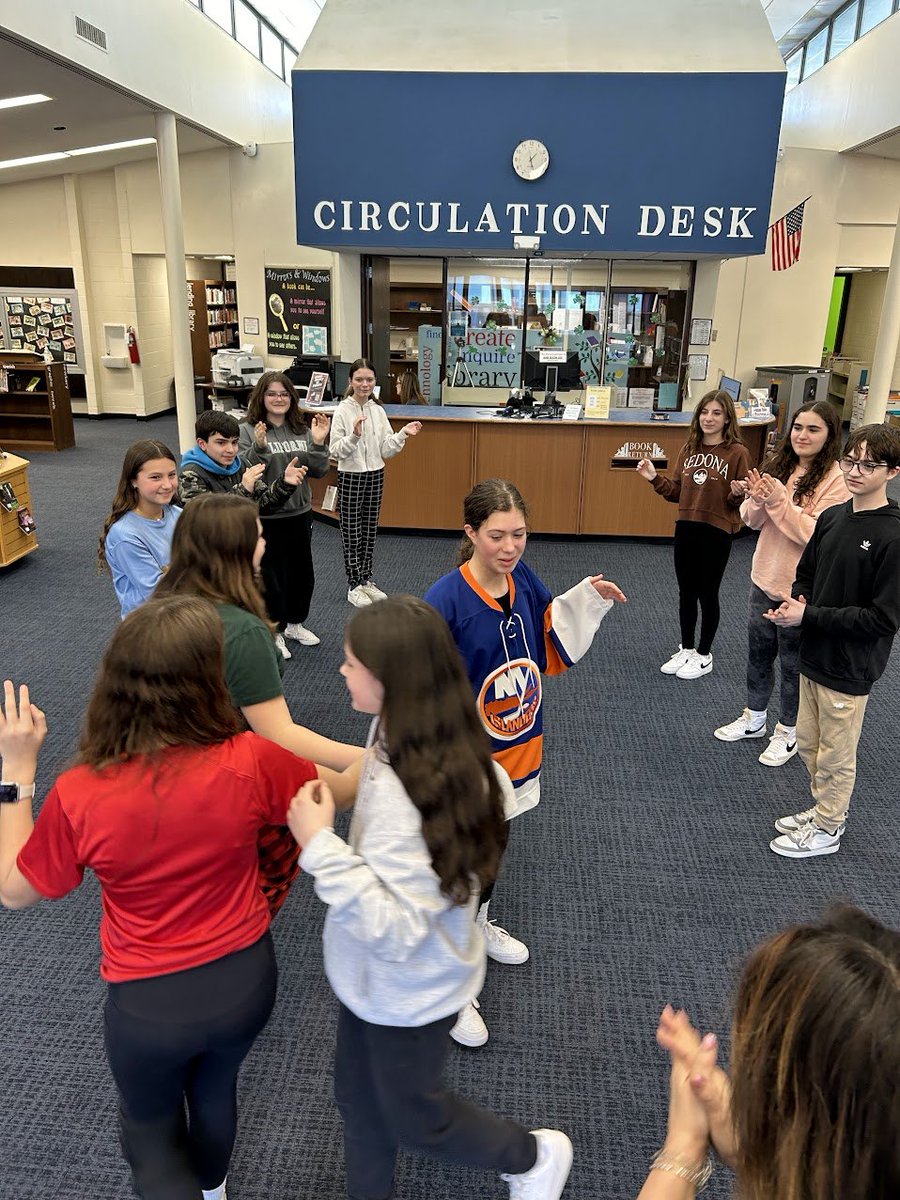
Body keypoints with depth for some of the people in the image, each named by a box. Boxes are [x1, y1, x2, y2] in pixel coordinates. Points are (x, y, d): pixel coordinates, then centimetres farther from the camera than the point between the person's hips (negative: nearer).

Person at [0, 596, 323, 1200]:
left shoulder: (79, 795, -26)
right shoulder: (250, 761, -26)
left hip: (148, 1006, -2)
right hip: (246, 979, 2)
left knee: (152, 1130, 29)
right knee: (216, 1087, 34)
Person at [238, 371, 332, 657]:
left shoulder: (302, 429, 2)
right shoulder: (248, 430, -10)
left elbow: (318, 472, 0)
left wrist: (318, 443, -15)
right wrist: (258, 447, -30)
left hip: (300, 513, 5)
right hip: (265, 517, -5)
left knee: (302, 572, 18)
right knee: (271, 576, 7)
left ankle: (294, 623, 40)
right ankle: (274, 632, 26)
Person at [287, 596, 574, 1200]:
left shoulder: (405, 797, -40)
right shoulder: (443, 744, -14)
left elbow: (393, 932, -36)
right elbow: (496, 789, 4)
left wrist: (321, 846, -39)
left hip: (406, 992, -7)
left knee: (413, 1114, 22)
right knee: (358, 1099, 28)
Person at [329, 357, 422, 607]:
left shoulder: (378, 410, 3)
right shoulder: (342, 410, -11)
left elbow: (386, 450, 4)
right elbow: (336, 451, -14)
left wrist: (403, 434, -10)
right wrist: (354, 436, -29)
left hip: (375, 475, 5)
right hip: (350, 476, -5)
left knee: (369, 530, 13)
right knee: (351, 532, 4)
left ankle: (366, 580, 26)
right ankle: (354, 586, 13)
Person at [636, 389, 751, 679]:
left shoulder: (737, 452, -10)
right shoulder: (689, 449, 5)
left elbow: (741, 501, -8)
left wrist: (737, 494, -29)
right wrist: (655, 478, -3)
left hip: (717, 532, -5)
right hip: (685, 528, 5)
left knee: (707, 594, 8)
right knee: (686, 591, 15)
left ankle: (704, 656, 25)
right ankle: (686, 649, 32)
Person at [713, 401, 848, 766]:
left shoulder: (835, 480, -16)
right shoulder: (780, 465, 2)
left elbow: (816, 535, -23)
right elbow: (752, 521, 4)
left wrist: (779, 502, -28)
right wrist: (756, 500, -17)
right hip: (765, 579, 6)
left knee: (793, 663, 10)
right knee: (758, 653, 20)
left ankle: (788, 732, 30)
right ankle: (754, 718, 40)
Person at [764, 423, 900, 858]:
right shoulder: (831, 517, 0)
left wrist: (809, 616, -21)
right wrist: (799, 599, -7)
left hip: (850, 668, -7)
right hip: (815, 654, 7)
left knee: (835, 755, 12)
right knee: (808, 742, 21)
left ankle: (827, 829, 32)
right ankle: (822, 808, 43)